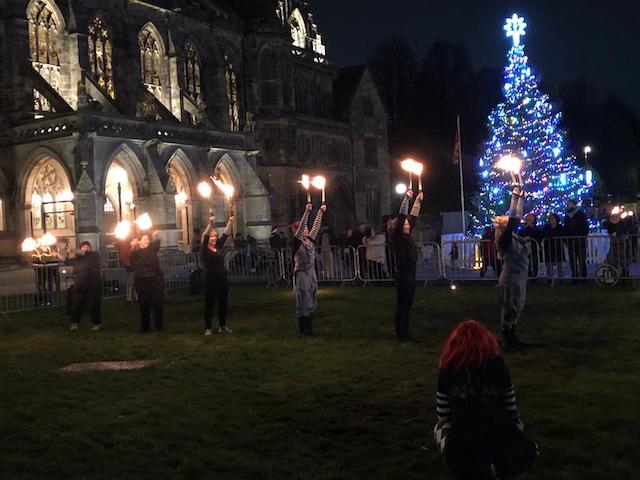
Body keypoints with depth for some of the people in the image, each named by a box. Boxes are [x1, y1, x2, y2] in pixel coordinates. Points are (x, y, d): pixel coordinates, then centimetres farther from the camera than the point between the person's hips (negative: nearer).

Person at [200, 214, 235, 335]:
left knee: (223, 304, 10)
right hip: (210, 280, -6)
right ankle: (207, 328, 6)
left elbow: (226, 235, 6)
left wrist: (230, 222, -5)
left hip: (222, 279, 6)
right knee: (209, 304, 0)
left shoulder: (218, 247, 10)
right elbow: (205, 236, -20)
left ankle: (222, 326, 21)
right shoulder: (204, 250, -5)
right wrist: (211, 224, -32)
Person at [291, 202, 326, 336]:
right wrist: (307, 212, -27)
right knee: (303, 301, -3)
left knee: (311, 302, 10)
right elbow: (301, 226, -21)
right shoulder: (297, 241, -8)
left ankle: (309, 328, 18)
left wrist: (321, 212, 6)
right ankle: (303, 330, 3)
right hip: (301, 274, -7)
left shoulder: (310, 240, 10)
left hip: (311, 273, 7)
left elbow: (316, 226, 11)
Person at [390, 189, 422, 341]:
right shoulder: (397, 237, -8)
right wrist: (407, 198, -14)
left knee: (407, 306, 12)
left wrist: (418, 202, 19)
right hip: (402, 275, -8)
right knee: (401, 305, -2)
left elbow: (413, 217, 19)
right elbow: (402, 217, -15)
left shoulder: (407, 237, 12)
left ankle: (406, 333, 18)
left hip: (411, 274, 8)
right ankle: (400, 334, 4)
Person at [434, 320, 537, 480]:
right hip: (502, 442, 2)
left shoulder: (447, 369, 8)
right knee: (529, 449, 37)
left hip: (460, 453, -1)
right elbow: (511, 409, 16)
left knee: (439, 427, 33)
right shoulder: (498, 364, 8)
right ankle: (498, 467, 6)